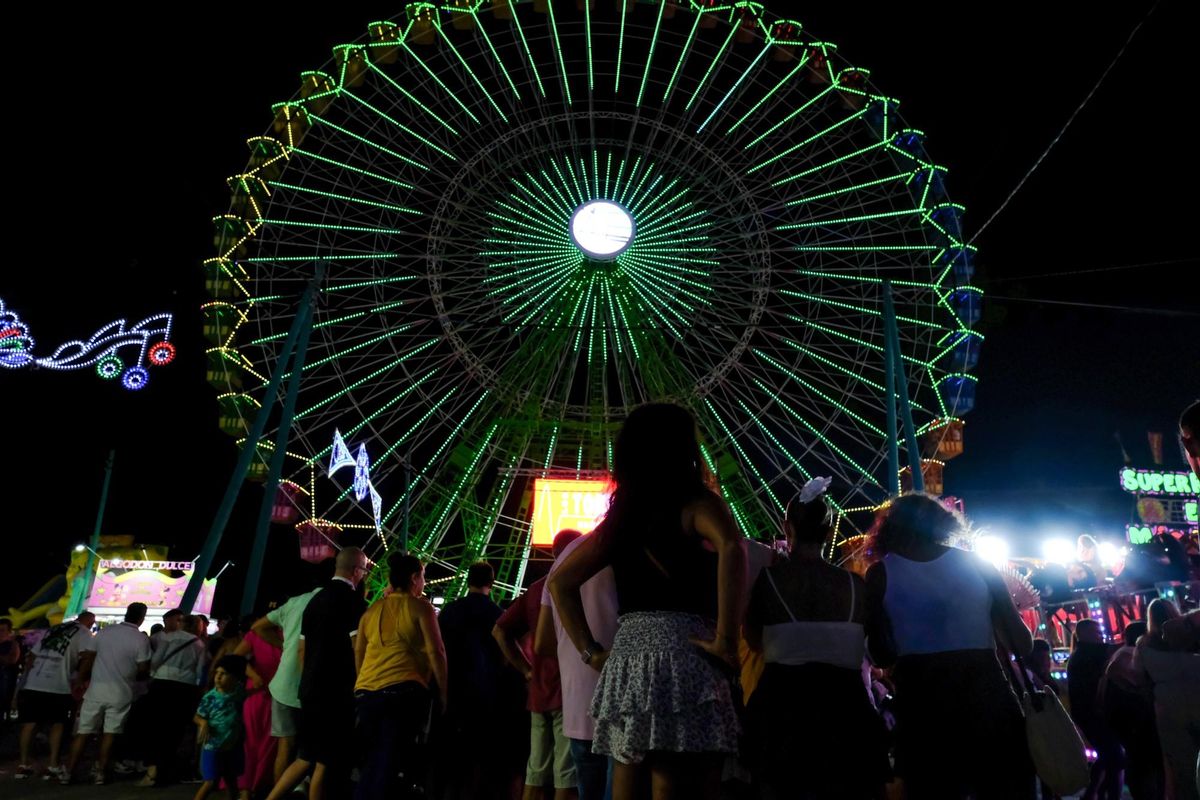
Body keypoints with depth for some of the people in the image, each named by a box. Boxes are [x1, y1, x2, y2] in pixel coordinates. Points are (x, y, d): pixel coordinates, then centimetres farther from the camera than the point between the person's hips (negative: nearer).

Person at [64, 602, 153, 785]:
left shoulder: (104, 631, 3)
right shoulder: (141, 638, -8)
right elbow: (143, 669, -7)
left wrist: (82, 679, 23)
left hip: (97, 688, 2)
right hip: (121, 691, -2)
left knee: (83, 732, 9)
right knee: (109, 733, 7)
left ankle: (68, 772, 10)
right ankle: (100, 772, 9)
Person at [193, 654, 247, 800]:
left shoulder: (238, 692, -6)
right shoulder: (209, 697, -17)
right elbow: (197, 717, -8)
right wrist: (204, 723, -26)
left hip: (233, 745, 4)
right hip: (213, 746, -4)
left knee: (231, 778, 19)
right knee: (211, 782, -4)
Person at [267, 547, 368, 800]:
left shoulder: (316, 599, 12)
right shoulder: (352, 600, -12)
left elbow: (302, 648, 16)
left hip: (311, 689, 8)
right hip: (337, 691, -8)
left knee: (309, 757, 17)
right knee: (328, 761, 0)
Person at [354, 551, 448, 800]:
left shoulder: (372, 610, 13)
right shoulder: (420, 607, 0)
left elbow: (357, 654, 18)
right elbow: (436, 652, -5)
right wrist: (444, 691, 3)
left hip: (366, 692, 5)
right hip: (405, 692, -5)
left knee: (370, 764, 15)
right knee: (389, 765, -1)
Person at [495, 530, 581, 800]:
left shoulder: (535, 588, 12)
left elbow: (499, 631, 12)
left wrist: (526, 670, 11)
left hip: (540, 692, 6)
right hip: (569, 689, -6)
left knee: (535, 774, 12)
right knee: (567, 777, -4)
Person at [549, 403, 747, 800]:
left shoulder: (620, 515, 16)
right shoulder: (695, 501, -2)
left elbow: (560, 582, 19)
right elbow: (732, 548, -24)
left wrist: (590, 651, 14)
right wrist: (726, 641, -18)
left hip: (624, 661, 7)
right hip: (681, 657, -7)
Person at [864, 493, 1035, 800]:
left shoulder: (880, 573, 3)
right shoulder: (976, 563, 8)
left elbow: (882, 656, 4)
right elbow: (1022, 644, 6)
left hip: (924, 704, -1)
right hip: (986, 694, 2)